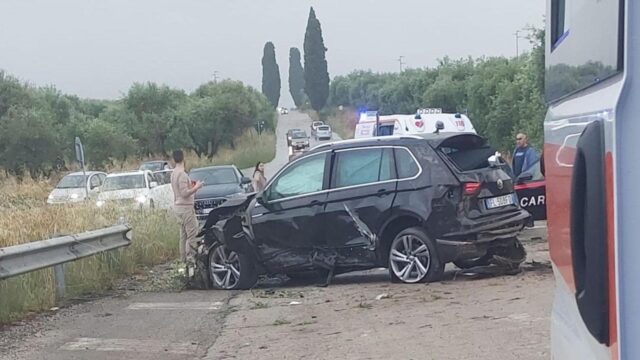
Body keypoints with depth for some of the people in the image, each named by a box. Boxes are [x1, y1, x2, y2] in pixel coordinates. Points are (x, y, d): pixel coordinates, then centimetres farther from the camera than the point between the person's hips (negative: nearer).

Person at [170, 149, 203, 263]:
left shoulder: (173, 173, 11)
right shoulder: (182, 174, -18)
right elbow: (184, 193, -21)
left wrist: (191, 186, 17)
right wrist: (196, 187, -11)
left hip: (178, 206, 10)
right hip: (185, 207, -10)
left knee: (184, 234, 12)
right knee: (192, 233, -9)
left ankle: (183, 258, 14)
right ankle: (190, 258, -13)